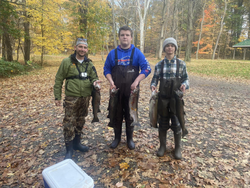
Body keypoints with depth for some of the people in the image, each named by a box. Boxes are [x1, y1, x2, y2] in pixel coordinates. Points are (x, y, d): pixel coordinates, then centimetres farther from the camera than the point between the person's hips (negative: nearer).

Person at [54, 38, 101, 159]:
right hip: (71, 98, -4)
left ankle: (77, 143, 35)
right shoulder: (67, 62, -4)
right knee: (69, 123, -2)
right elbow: (58, 80, -2)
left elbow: (94, 77, 11)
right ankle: (69, 150, 13)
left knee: (80, 122, 16)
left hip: (85, 98, 4)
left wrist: (95, 81, -14)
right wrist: (57, 97, -4)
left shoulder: (89, 64, 7)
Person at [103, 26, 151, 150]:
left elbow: (147, 69, -5)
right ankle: (117, 137, 31)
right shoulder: (113, 53, 5)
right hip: (116, 90, 2)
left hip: (131, 90, -1)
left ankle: (130, 139, 29)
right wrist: (111, 82, -7)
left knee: (130, 115, 10)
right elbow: (106, 69, 9)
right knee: (116, 115, 11)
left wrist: (136, 81, -17)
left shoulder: (137, 53, -1)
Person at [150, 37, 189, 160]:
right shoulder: (159, 65, 3)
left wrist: (184, 85, -18)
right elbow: (155, 79, 6)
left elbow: (186, 78, 4)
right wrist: (153, 86, -15)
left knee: (177, 124, 5)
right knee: (163, 123, 12)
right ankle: (162, 146, 30)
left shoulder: (181, 64, 0)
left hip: (176, 98, -1)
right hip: (162, 98, 1)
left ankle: (177, 148, 26)